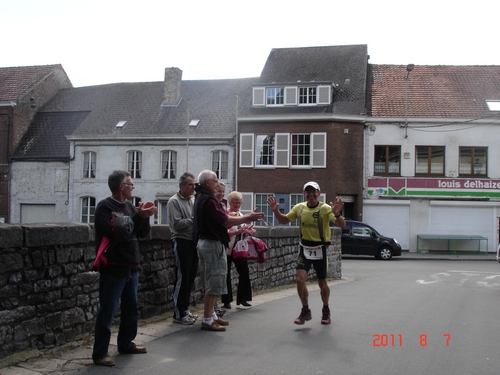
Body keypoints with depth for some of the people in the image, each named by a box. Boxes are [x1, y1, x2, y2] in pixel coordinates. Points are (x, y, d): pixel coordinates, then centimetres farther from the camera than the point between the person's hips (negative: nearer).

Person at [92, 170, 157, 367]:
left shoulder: (129, 206, 12)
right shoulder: (105, 207, -12)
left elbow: (143, 233, 12)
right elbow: (118, 233, -24)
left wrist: (145, 216, -5)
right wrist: (138, 217, -20)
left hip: (131, 266, 8)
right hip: (113, 267, -8)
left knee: (131, 308, 16)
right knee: (107, 312, -4)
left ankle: (126, 344, 30)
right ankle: (100, 353, 2)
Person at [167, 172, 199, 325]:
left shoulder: (193, 200, 15)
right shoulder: (174, 201, -7)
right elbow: (177, 224, -16)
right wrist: (194, 220, -15)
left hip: (193, 242, 7)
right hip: (182, 242, -7)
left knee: (191, 277, 11)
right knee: (182, 278, -4)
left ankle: (185, 309, 22)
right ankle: (179, 314, 4)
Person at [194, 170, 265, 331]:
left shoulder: (200, 199, 14)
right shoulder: (209, 200, -18)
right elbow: (225, 221, -21)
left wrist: (243, 219, 9)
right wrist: (247, 218, -11)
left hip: (204, 242, 11)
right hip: (213, 244, -11)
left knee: (210, 282, 16)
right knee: (213, 283, -5)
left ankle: (211, 315, 24)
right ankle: (207, 321, -1)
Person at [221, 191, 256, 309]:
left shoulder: (241, 215, 14)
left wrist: (248, 232, -1)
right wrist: (239, 231, -27)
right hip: (227, 249, -6)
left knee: (244, 272, 2)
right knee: (226, 275, 2)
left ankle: (242, 299, 13)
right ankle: (226, 301, 12)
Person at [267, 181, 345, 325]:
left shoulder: (325, 208, -14)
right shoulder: (299, 207, -2)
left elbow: (342, 225, -21)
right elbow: (284, 220, 12)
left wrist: (336, 214, -42)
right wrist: (275, 210, -7)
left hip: (320, 249, -2)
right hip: (304, 249, 2)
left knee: (322, 283, 10)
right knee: (300, 279, -12)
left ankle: (325, 311, 33)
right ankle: (305, 311, 6)